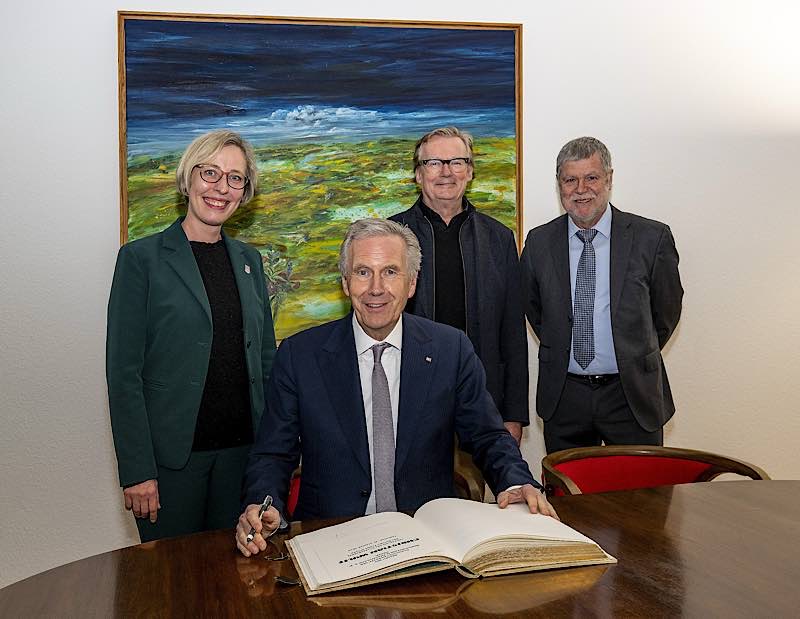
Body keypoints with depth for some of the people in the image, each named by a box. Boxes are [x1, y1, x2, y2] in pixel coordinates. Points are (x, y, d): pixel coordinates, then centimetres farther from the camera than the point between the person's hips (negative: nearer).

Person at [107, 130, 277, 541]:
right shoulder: (141, 258, -5)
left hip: (243, 450, 4)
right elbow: (123, 372, -8)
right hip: (171, 456, -4)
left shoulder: (250, 260, 9)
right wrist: (136, 471, -12)